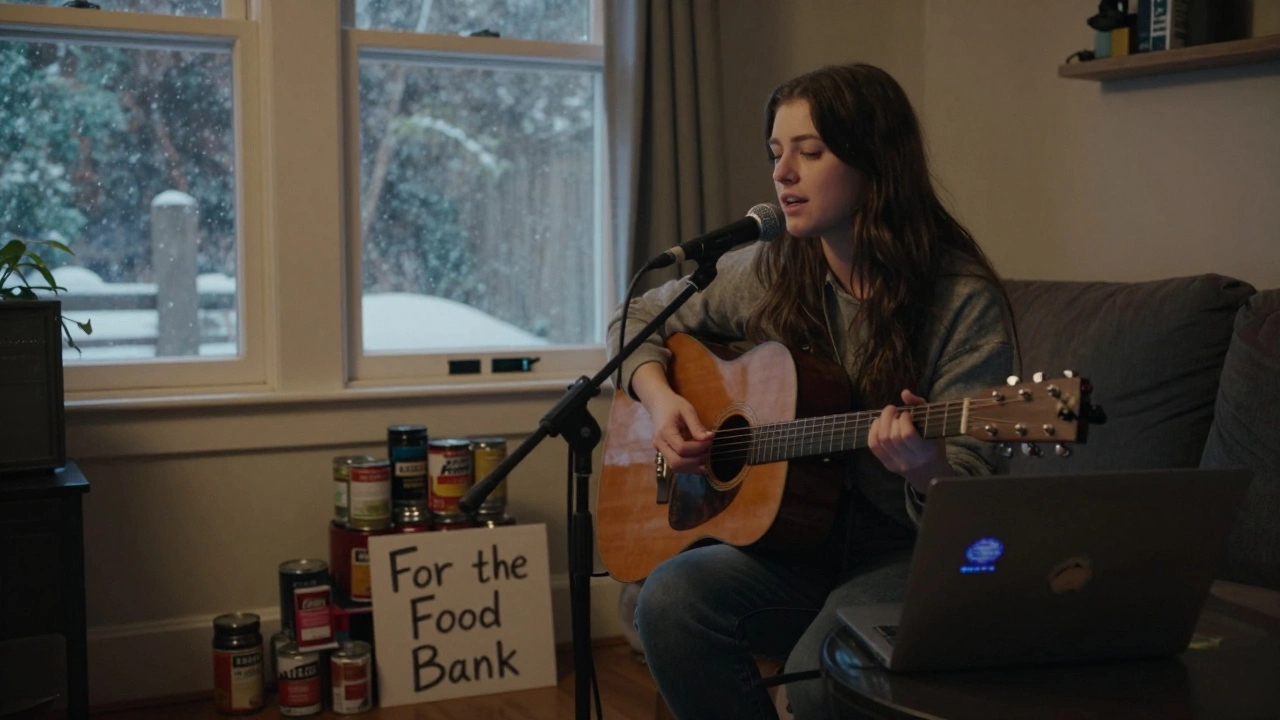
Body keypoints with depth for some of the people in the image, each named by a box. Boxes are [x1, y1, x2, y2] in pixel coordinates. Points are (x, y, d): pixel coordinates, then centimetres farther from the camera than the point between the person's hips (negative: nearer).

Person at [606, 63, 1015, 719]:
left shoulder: (962, 300, -11)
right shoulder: (766, 272, 3)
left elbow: (971, 498, -13)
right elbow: (637, 319, 17)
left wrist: (928, 467, -37)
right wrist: (660, 399, -3)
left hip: (908, 553, -4)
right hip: (799, 544, 5)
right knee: (670, 598, -26)